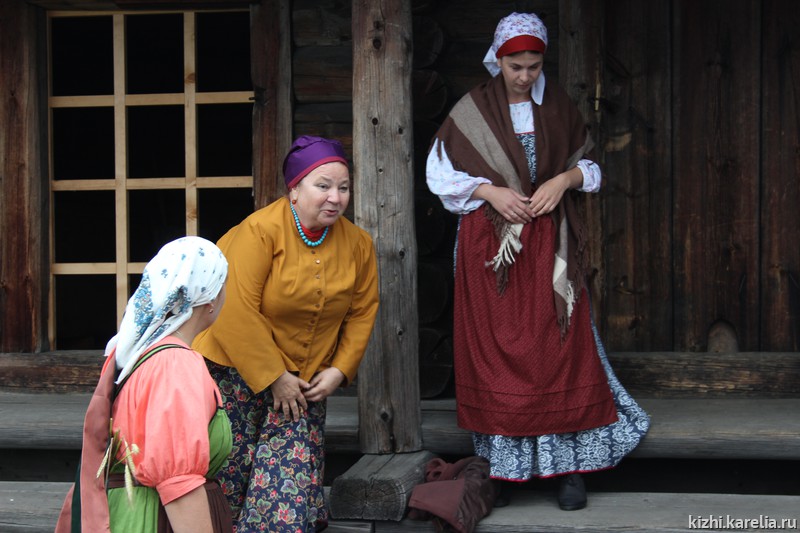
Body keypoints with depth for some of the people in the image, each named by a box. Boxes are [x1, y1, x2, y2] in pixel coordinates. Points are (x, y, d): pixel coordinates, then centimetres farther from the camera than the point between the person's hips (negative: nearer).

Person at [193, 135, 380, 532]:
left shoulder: (358, 244, -2)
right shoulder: (260, 230, -20)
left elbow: (362, 313, 7)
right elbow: (237, 314, -22)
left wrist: (339, 370, -5)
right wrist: (273, 378, -18)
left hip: (306, 378, 4)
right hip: (239, 369, -4)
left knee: (294, 472, -3)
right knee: (229, 472, -1)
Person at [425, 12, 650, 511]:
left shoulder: (558, 105, 6)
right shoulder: (473, 109, 1)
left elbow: (589, 165, 14)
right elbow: (440, 172, 2)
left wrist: (564, 179, -8)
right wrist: (492, 191, -11)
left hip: (549, 245, 1)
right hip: (489, 243, -1)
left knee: (562, 347, -3)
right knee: (494, 351, 0)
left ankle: (571, 468, 3)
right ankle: (500, 470, 7)